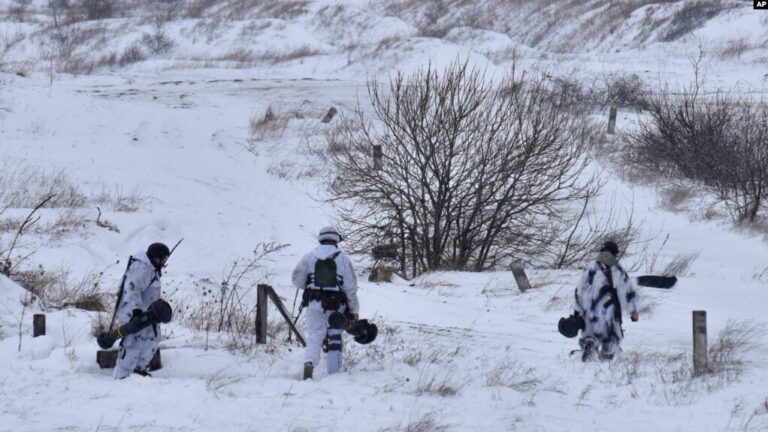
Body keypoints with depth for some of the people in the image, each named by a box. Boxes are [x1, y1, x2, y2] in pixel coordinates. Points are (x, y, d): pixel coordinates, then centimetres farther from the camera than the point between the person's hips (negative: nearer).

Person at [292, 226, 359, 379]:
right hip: (336, 306, -1)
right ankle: (334, 372, 14)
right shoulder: (342, 259, -2)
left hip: (314, 304, 1)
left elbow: (297, 280, 4)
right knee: (335, 338, 12)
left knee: (314, 336, 2)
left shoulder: (309, 257, 3)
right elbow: (350, 287, -4)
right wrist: (354, 310, 2)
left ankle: (309, 362, -25)